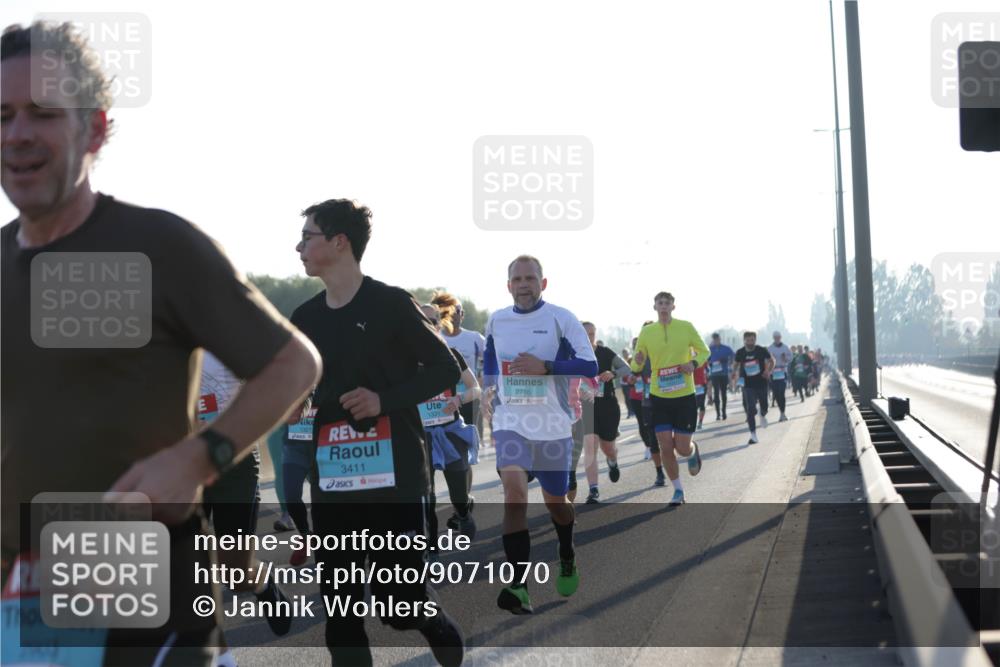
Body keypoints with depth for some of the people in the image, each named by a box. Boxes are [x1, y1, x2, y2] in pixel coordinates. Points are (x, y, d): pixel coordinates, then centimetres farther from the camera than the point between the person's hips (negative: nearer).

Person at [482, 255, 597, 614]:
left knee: (555, 502, 12)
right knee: (514, 491, -21)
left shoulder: (561, 319, -7)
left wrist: (544, 367, -21)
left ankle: (567, 560, 45)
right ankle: (518, 586, -23)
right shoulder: (496, 321, 6)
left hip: (552, 425, -1)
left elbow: (589, 366, -12)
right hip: (510, 423, 2)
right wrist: (488, 391, 12)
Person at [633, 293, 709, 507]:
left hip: (685, 396, -1)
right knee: (666, 447, -2)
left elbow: (704, 351, 7)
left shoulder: (686, 327, -4)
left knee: (683, 448, -1)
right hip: (659, 397, 1)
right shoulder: (646, 332, 0)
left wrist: (694, 363, -14)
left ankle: (693, 451, 38)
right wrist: (638, 361, -18)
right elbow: (637, 365, 6)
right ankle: (678, 491, 16)